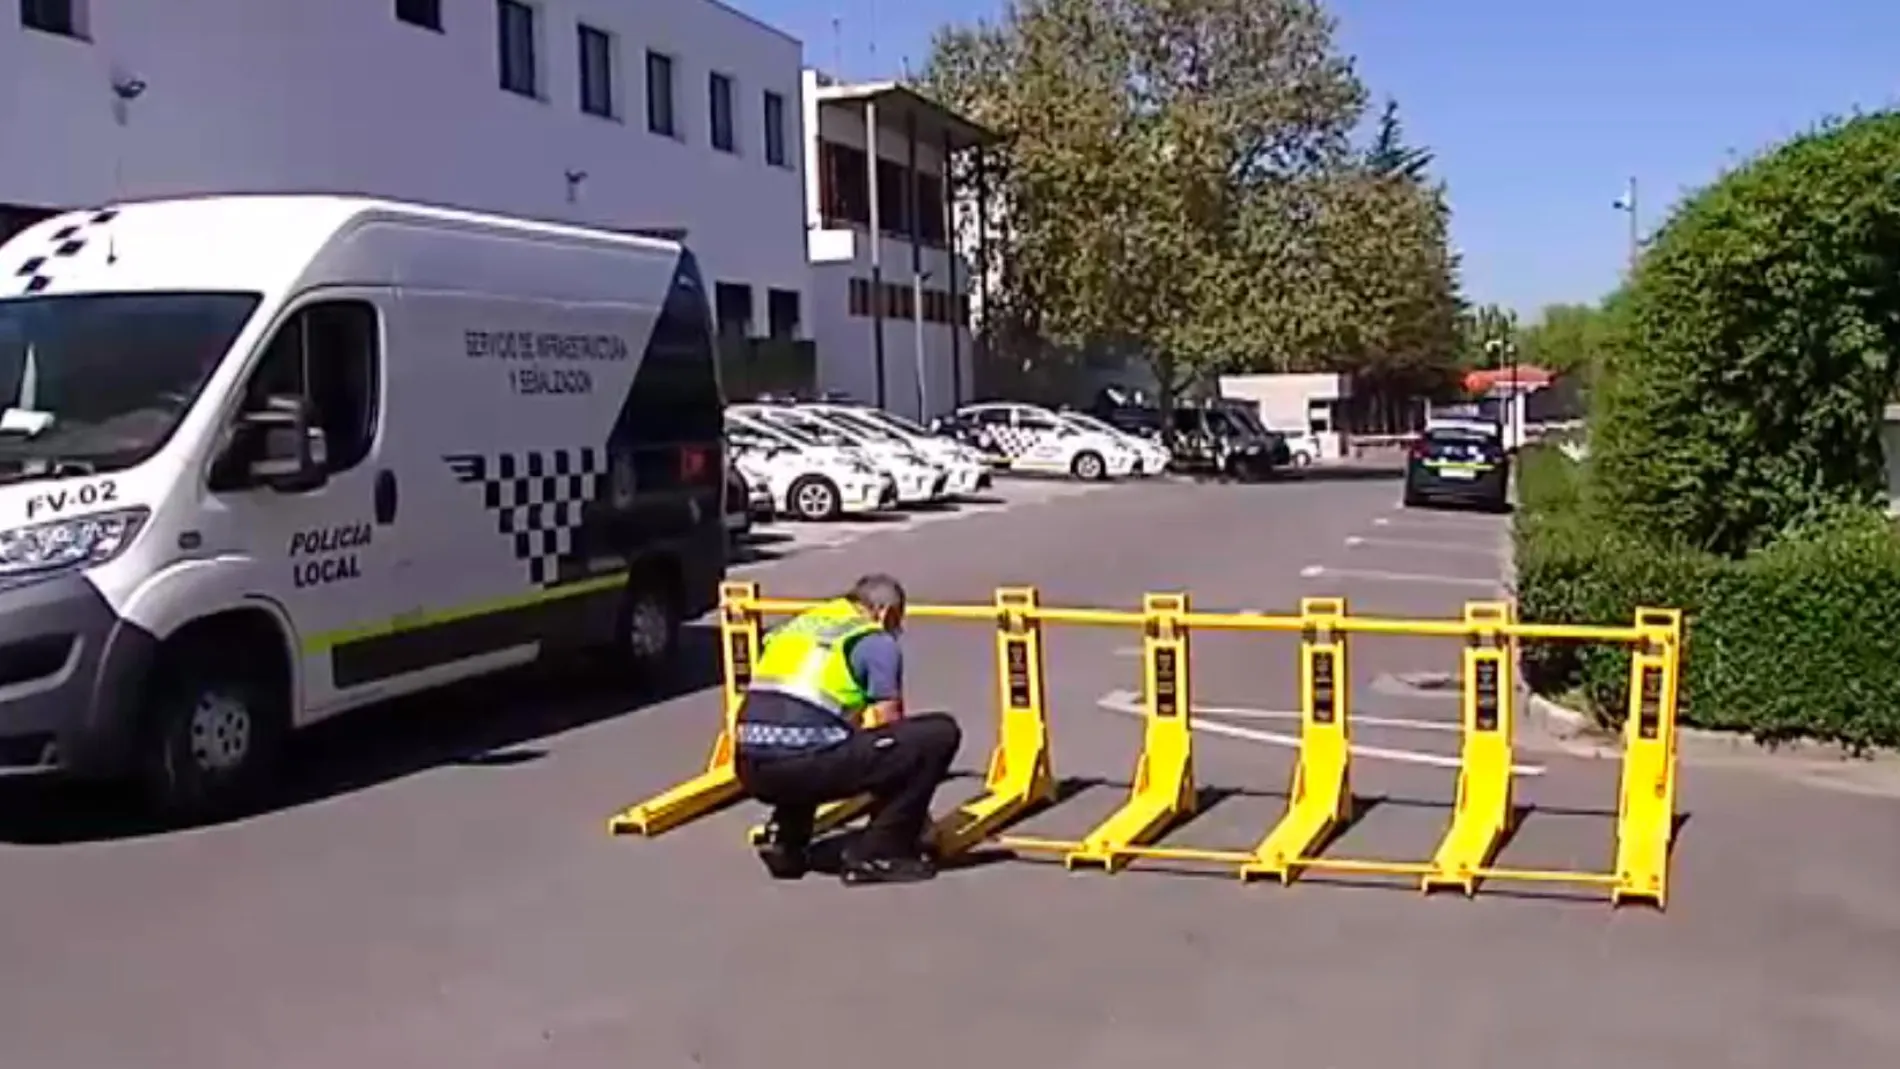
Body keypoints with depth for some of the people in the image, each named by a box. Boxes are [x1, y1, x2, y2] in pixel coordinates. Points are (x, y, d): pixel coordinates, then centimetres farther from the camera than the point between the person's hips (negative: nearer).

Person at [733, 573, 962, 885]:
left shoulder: (797, 624, 28)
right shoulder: (878, 641, 9)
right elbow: (887, 727, 10)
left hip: (752, 770, 7)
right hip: (804, 764, -7)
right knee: (939, 734, 1)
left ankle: (785, 843, 21)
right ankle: (876, 855, 3)